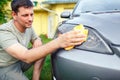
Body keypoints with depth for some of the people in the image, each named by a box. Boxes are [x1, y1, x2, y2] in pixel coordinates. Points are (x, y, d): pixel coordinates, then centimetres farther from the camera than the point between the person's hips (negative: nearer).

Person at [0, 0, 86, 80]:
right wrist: (58, 42, -53)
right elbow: (26, 57, -43)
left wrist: (38, 44, -17)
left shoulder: (28, 27, -5)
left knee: (41, 51, -9)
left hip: (20, 61, 8)